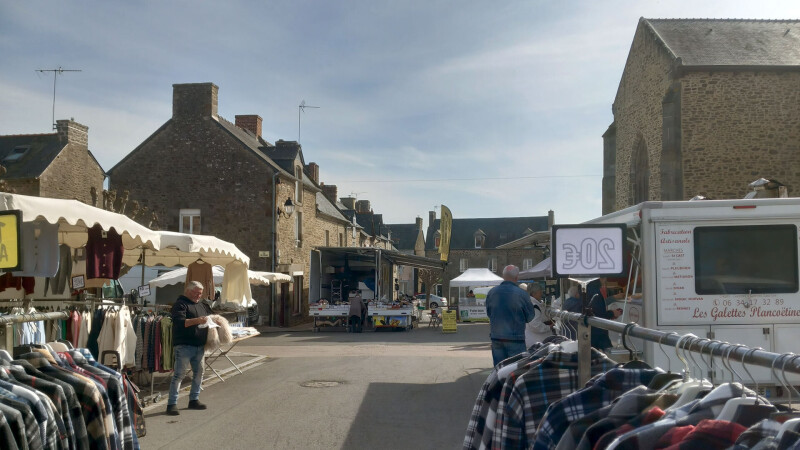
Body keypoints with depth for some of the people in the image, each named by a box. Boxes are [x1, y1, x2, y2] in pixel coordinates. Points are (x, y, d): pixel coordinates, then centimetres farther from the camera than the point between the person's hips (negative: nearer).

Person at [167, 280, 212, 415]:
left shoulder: (202, 305, 19)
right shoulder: (180, 304, -6)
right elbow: (178, 322, -19)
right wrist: (196, 320, -29)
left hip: (199, 346, 8)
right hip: (184, 346, -8)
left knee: (199, 373, 12)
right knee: (179, 375, -6)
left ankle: (194, 400, 24)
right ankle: (172, 403, -2)